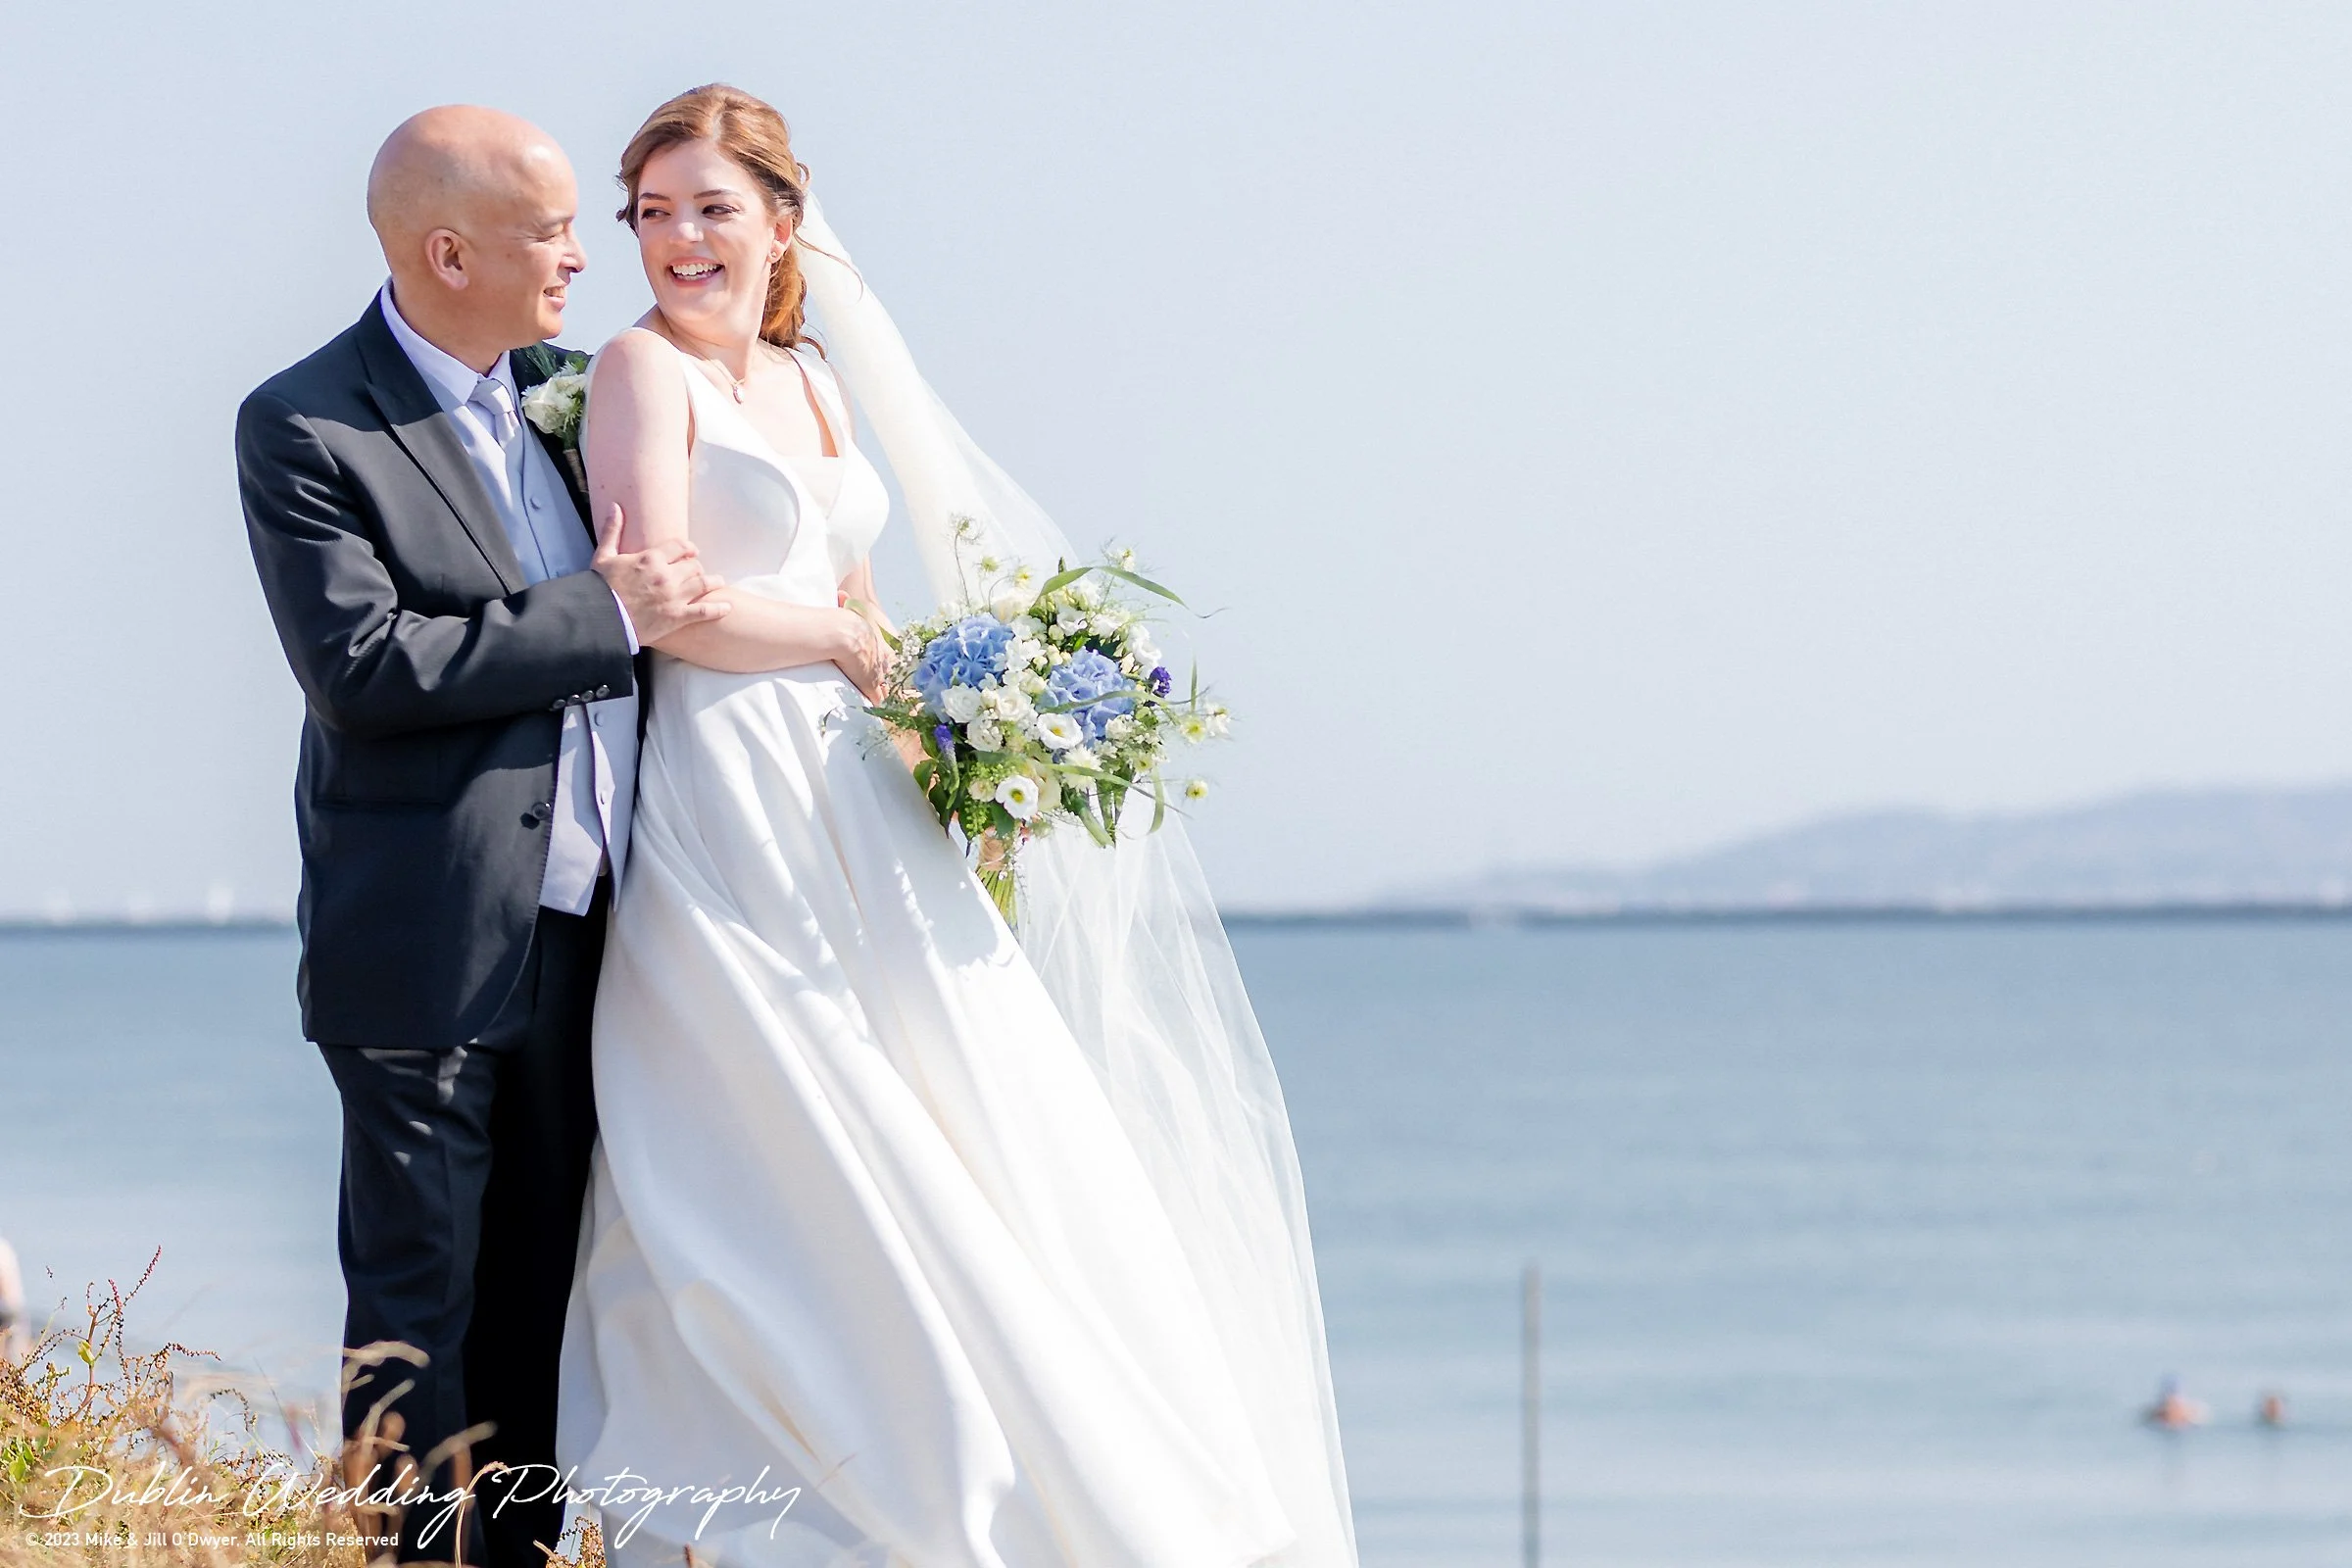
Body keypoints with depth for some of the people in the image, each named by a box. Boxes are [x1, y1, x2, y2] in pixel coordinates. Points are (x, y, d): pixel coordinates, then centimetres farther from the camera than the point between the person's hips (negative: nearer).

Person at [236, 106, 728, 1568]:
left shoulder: (555, 387, 11)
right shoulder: (307, 430, -11)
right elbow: (363, 667, -21)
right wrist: (607, 617, -18)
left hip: (581, 935, 7)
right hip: (430, 947, -7)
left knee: (535, 1290, 13)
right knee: (418, 1301, -1)